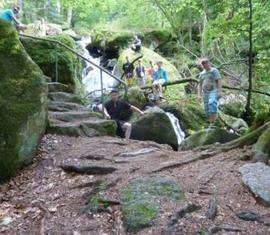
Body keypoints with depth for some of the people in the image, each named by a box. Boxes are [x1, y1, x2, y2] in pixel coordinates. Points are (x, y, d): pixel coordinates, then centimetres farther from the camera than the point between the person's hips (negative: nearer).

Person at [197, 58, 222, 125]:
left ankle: (214, 123, -32)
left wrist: (219, 91, -15)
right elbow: (200, 85, 20)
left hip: (213, 92, -6)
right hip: (205, 94, 6)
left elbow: (219, 81, -5)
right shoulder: (202, 74, 18)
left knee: (212, 103, -29)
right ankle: (212, 124, 6)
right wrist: (199, 95, 10)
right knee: (208, 110, 1)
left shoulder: (214, 71, 3)